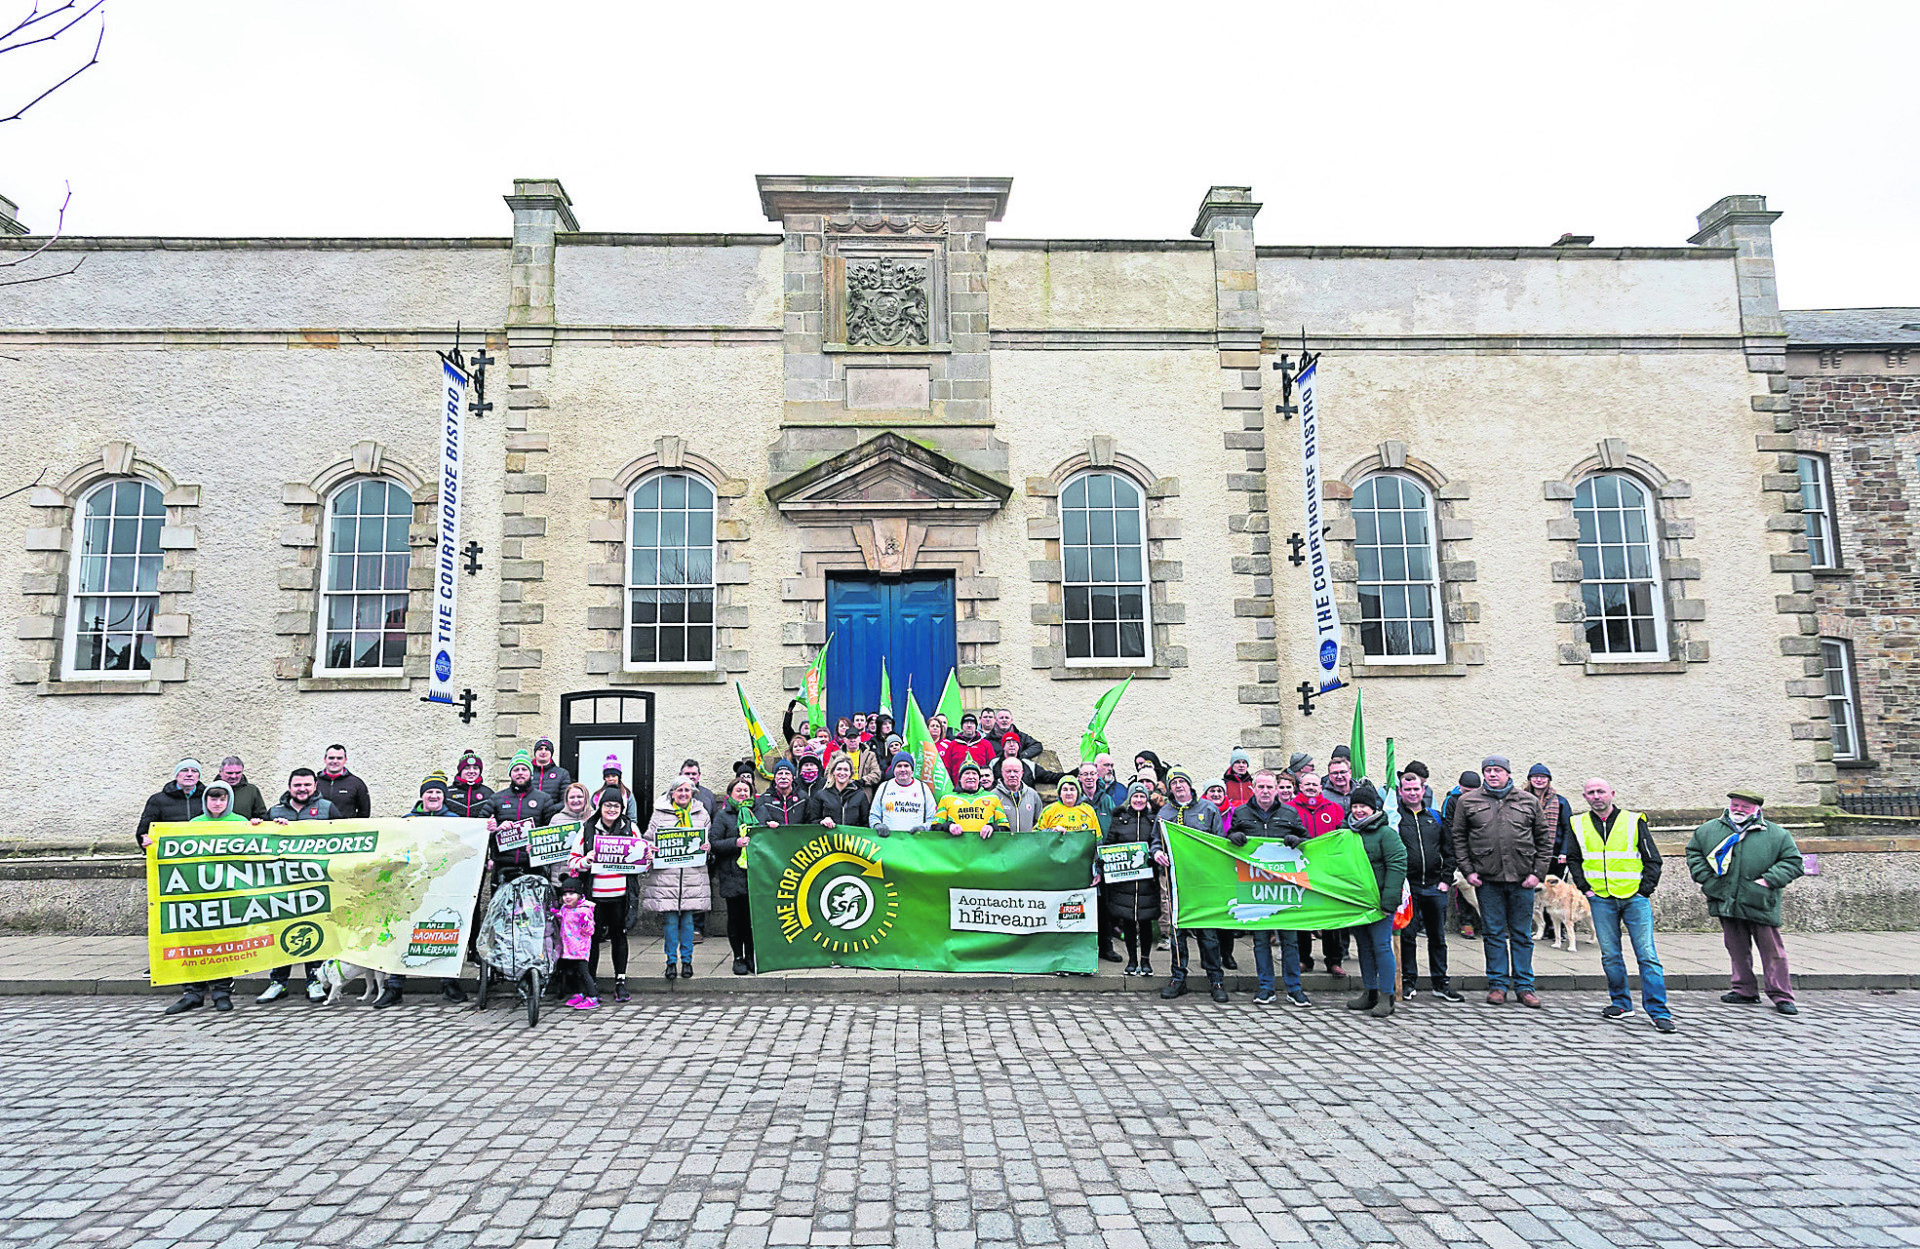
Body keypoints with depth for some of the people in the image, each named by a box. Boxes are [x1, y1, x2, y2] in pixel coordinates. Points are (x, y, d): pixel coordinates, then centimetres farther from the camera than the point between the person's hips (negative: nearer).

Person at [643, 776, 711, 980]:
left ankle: (687, 960, 15)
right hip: (666, 874, -1)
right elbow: (649, 839, 10)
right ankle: (671, 961, 10)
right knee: (670, 920, -1)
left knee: (687, 919, 4)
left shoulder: (701, 813, 12)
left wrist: (707, 847, -1)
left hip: (693, 874, 1)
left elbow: (710, 837, 19)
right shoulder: (660, 813, 7)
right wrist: (649, 851, -9)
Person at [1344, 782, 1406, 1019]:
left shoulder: (1386, 833, -9)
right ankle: (1369, 992, 22)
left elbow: (1397, 866, -15)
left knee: (1381, 946, -5)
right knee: (1364, 946, 13)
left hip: (1378, 900, -7)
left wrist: (1388, 901, -19)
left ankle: (1386, 997, 3)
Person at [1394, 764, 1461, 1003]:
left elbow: (1448, 850, 13)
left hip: (1435, 887, 3)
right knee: (1408, 936, 1)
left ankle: (1440, 983, 19)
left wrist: (1446, 879, 3)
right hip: (1407, 887, -3)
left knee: (1438, 936, 10)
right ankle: (1409, 981, 12)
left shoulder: (1435, 817, 11)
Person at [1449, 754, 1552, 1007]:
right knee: (1494, 933, 6)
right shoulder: (1468, 802, 4)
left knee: (1522, 934, 8)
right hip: (1487, 879, 0)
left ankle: (1524, 985, 17)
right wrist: (1468, 870, -1)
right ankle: (1498, 984, 16)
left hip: (1522, 880, 0)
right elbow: (1458, 837, 6)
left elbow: (1545, 839, 8)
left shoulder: (1529, 802, 6)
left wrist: (1537, 872, 0)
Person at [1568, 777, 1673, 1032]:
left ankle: (1658, 1010, -4)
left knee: (1647, 955, -7)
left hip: (1635, 897, -2)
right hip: (1601, 899, 2)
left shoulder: (1633, 821, 2)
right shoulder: (1579, 825, 8)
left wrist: (1645, 889, -4)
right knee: (1610, 955, 6)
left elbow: (1653, 859, 5)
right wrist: (1585, 887, 5)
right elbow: (1573, 859, 17)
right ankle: (1621, 1003, 20)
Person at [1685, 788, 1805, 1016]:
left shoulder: (1776, 834, 1)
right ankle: (1744, 990, 22)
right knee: (1737, 947, 11)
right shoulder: (1710, 830, 8)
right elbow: (1694, 852, 17)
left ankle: (1781, 995, 8)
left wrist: (1769, 880, -10)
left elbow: (1794, 862, 2)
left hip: (1760, 903, -3)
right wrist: (1706, 879, 4)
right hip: (1726, 901, 3)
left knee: (1772, 950, 0)